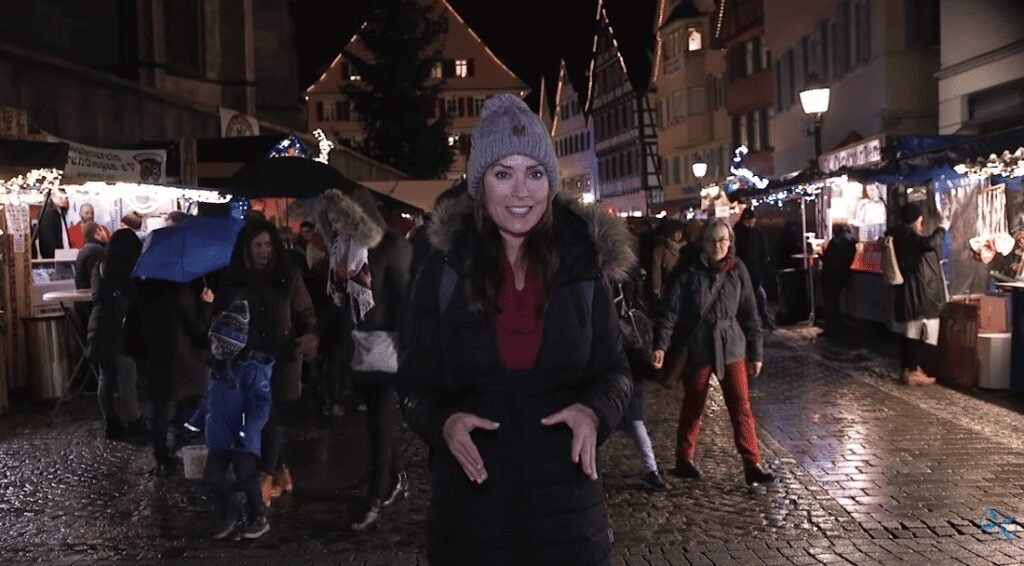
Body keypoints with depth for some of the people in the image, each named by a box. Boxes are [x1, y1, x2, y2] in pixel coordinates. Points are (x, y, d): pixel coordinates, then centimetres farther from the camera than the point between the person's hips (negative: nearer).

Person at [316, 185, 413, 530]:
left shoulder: (392, 247, -11)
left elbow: (406, 298, -12)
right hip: (359, 350, 7)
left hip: (386, 348, -7)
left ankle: (376, 500, 3)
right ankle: (396, 481, 31)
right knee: (379, 421, 15)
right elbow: (341, 301, 12)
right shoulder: (343, 251, 9)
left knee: (381, 424, -4)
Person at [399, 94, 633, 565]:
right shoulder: (444, 270, -4)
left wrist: (594, 411, -17)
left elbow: (614, 371, 5)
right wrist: (445, 422, -20)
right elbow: (416, 386, 1)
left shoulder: (582, 267, -2)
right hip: (470, 500, 0)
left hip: (565, 501, 1)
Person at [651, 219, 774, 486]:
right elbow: (670, 311, -11)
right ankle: (684, 461, 26)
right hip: (697, 349, -2)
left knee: (741, 407, 0)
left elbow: (750, 314, 4)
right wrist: (661, 345, -23)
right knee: (692, 407, 11)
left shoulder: (737, 271, -1)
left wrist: (755, 353, 4)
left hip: (731, 347, 2)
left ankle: (753, 465, 6)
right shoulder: (691, 273, -8)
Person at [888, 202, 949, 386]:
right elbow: (931, 243, -34)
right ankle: (913, 372, -5)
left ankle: (905, 369, 15)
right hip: (917, 291, -10)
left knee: (907, 331, 11)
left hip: (905, 290, 10)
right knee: (916, 332, -6)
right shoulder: (909, 235, -16)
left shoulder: (897, 234, 13)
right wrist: (942, 228, -18)